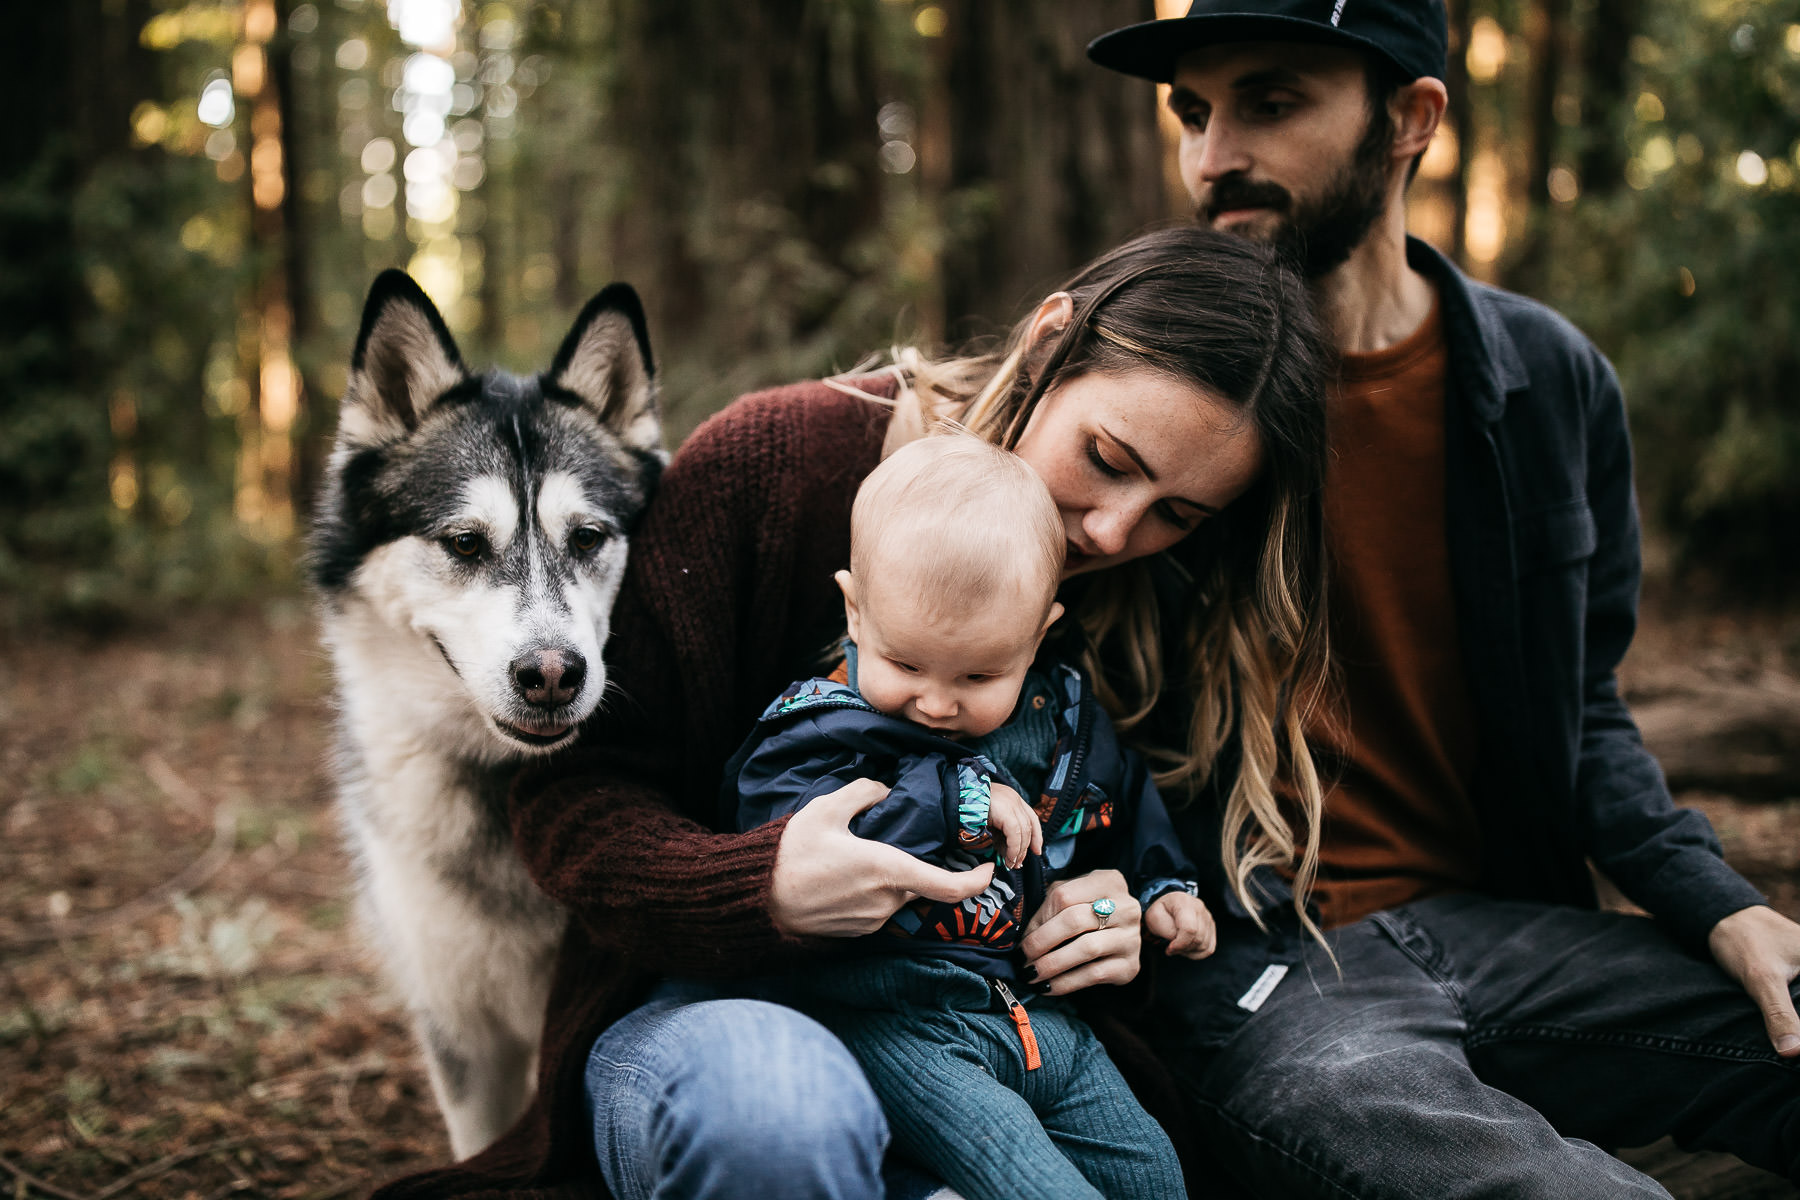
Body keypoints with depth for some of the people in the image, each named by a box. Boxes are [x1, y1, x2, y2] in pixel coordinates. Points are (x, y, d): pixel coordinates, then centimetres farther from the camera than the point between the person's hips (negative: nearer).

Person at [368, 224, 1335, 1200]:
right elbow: (569, 789, -10)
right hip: (708, 997, -3)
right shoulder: (772, 462, -11)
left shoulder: (1150, 605, 1)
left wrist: (1142, 920, -12)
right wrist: (764, 893, -28)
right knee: (776, 1113, -39)